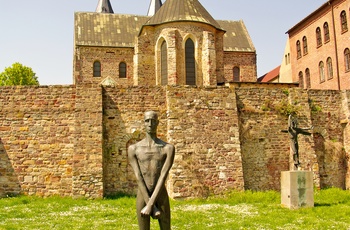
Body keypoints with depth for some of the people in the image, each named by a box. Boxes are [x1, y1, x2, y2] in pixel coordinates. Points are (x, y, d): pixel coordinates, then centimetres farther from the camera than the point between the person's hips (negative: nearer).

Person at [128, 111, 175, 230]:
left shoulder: (168, 148, -3)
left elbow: (163, 177, -12)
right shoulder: (133, 148, -1)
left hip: (161, 197, 0)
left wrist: (150, 205, -19)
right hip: (143, 197, 0)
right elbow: (139, 178, -8)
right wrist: (151, 206, -16)